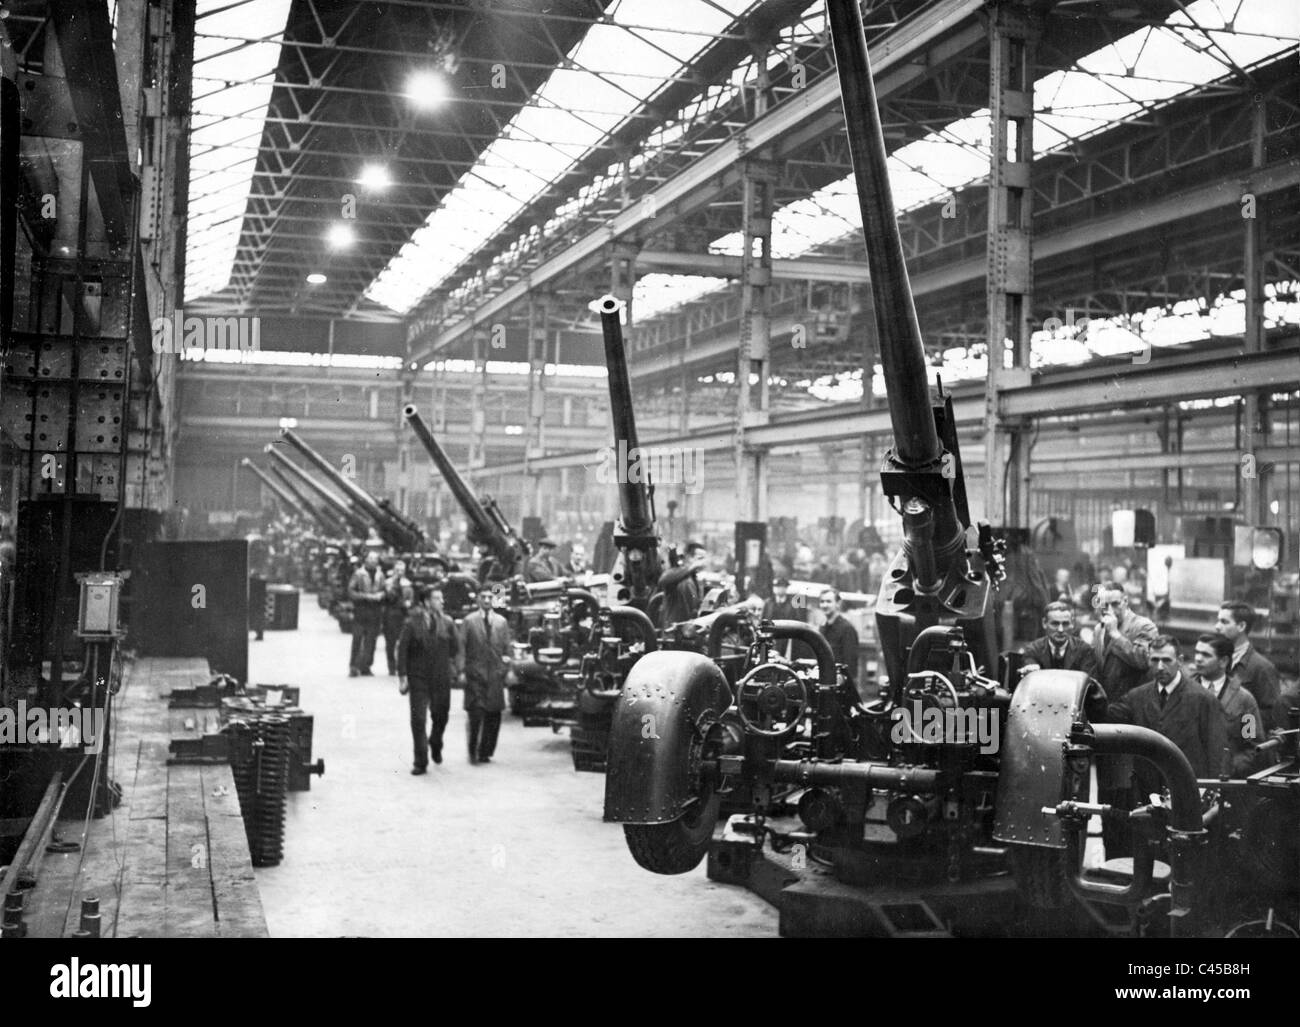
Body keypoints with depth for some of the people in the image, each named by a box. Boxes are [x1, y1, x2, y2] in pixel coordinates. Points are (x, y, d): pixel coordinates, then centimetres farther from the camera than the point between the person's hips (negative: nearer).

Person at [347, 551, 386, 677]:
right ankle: (353, 667, -1)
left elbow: (384, 590, 18)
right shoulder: (358, 574, -1)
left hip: (374, 611, 4)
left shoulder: (380, 576, 12)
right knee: (357, 639, -6)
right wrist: (367, 596, -14)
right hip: (360, 609, -4)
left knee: (371, 640, 2)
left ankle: (365, 667, 8)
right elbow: (351, 592, -6)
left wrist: (381, 595, -5)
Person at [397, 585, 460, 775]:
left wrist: (453, 667, 0)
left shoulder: (446, 622, -1)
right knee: (418, 719, -4)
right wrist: (402, 676, -8)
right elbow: (402, 649, -5)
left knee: (440, 716, 12)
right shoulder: (412, 623, -8)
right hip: (418, 678, -2)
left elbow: (455, 647, 8)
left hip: (441, 678, 2)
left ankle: (435, 745, 43)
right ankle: (420, 762, 5)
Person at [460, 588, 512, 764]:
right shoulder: (469, 621, 2)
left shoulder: (501, 622, 9)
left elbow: (507, 648, 12)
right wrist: (462, 671, -7)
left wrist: (505, 668, 3)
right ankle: (472, 751, 7)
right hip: (474, 674, -3)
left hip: (495, 676, 3)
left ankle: (485, 752, 14)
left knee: (493, 716, 2)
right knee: (476, 715, -9)